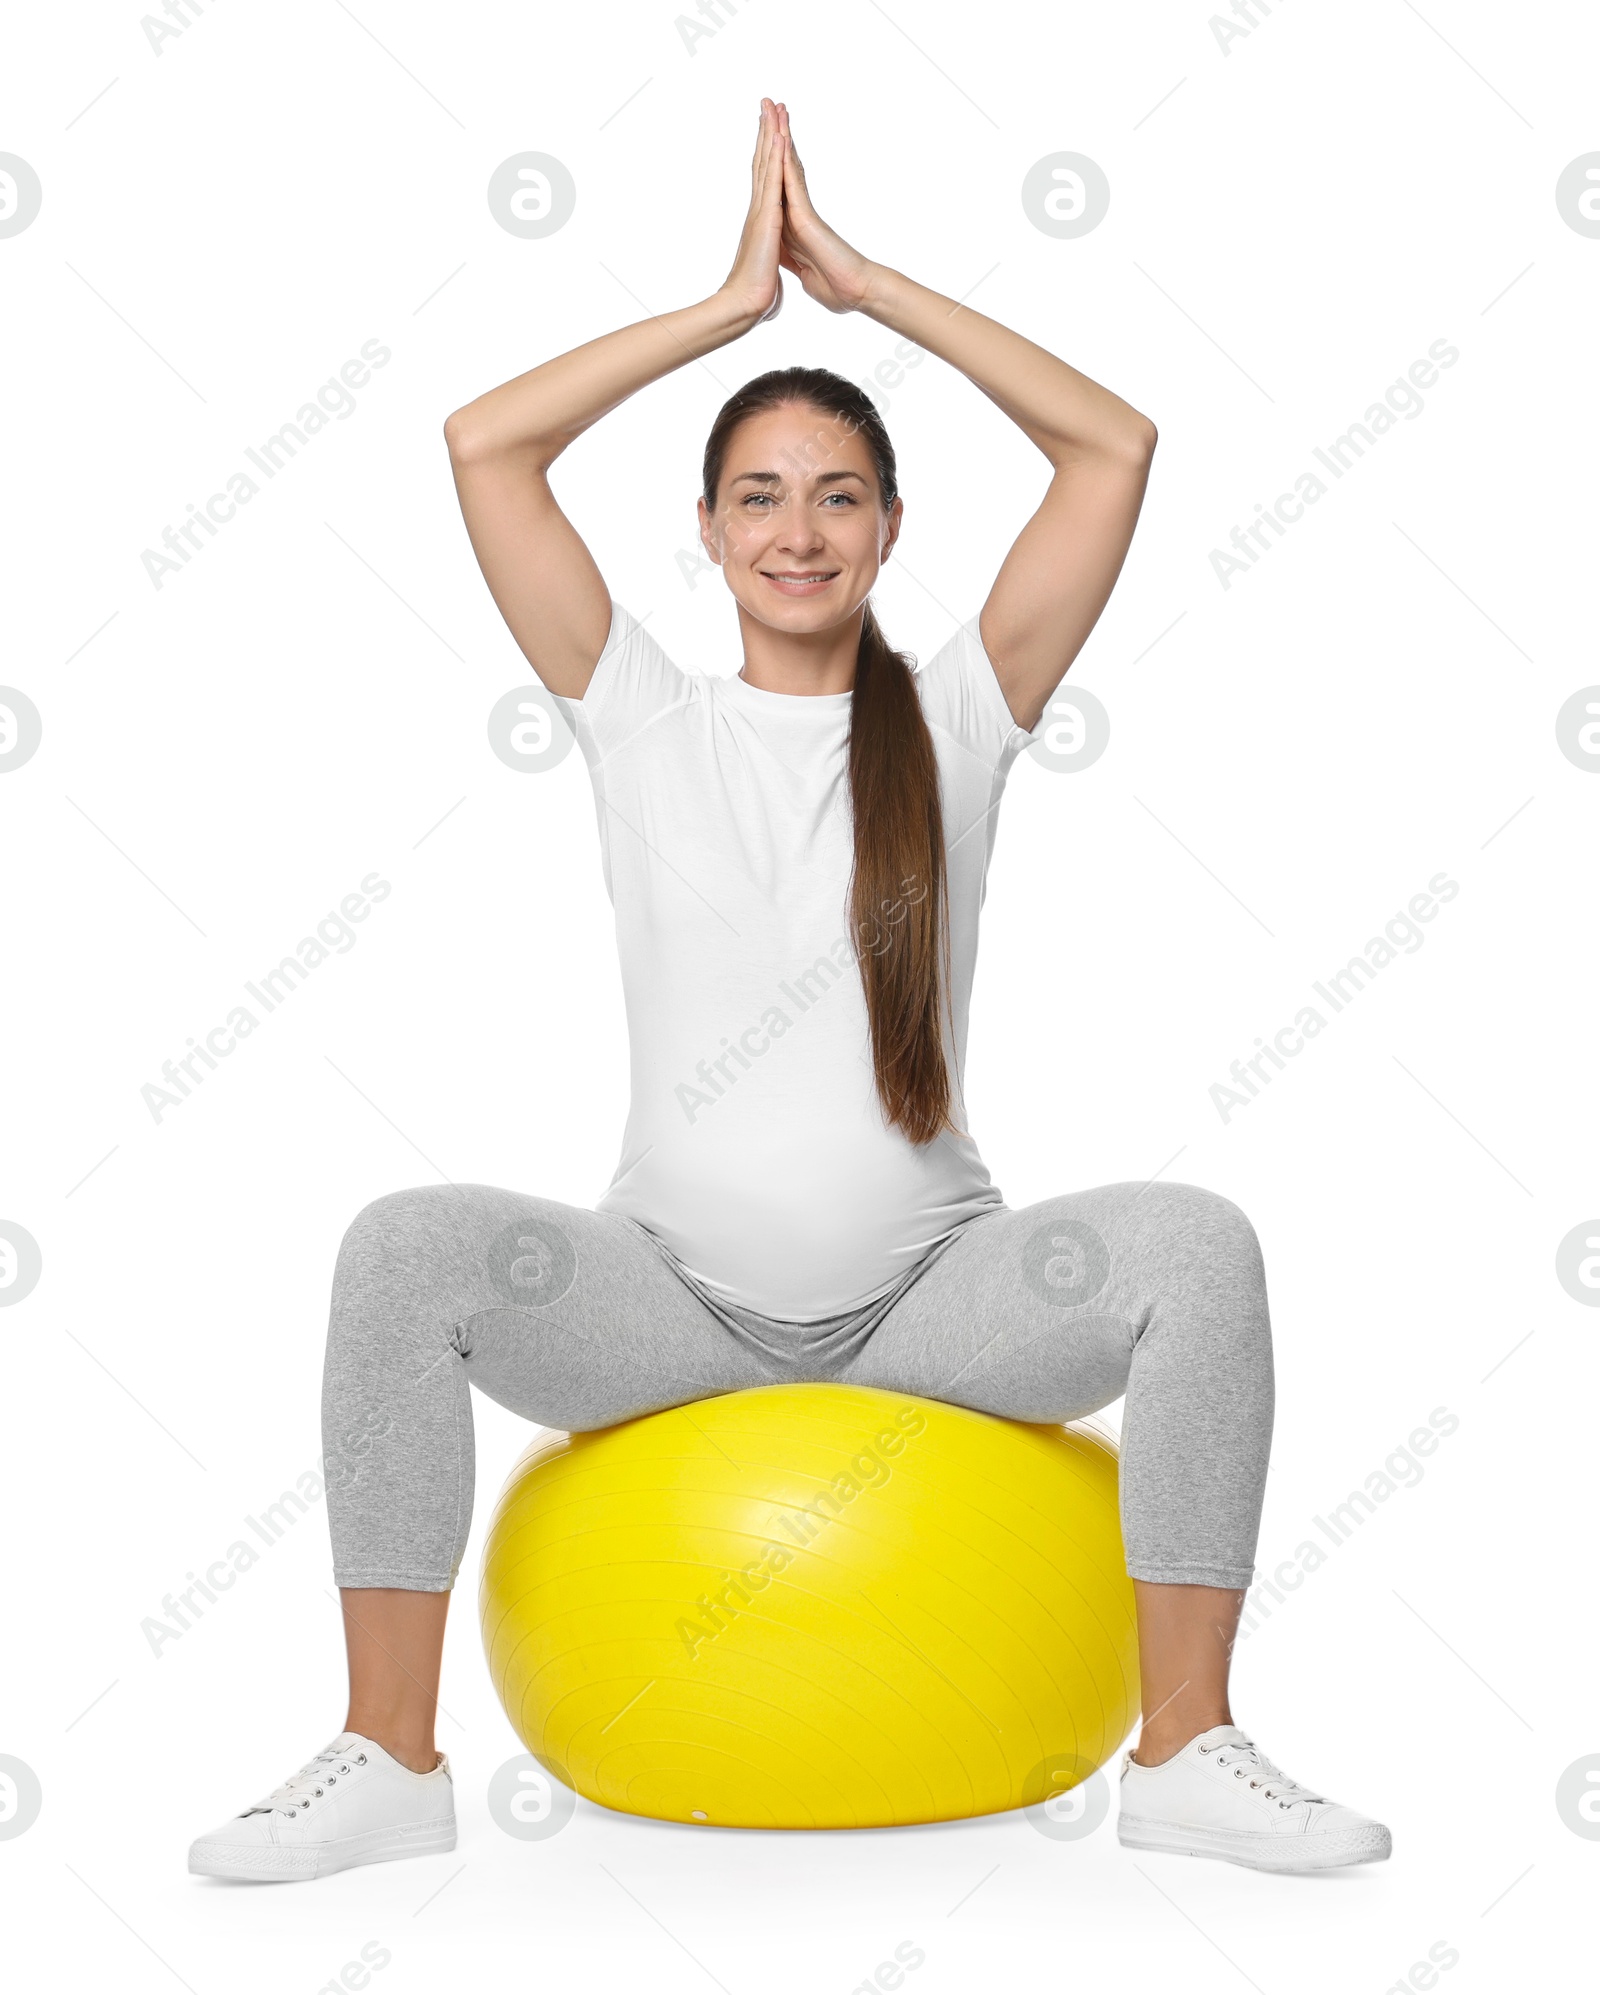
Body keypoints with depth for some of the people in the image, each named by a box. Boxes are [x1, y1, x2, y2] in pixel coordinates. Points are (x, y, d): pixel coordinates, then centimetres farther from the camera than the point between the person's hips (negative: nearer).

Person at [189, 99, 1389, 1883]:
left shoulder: (955, 714, 4)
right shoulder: (643, 718, 5)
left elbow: (1115, 443, -4)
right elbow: (483, 443, -3)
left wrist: (860, 281, -2)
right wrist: (736, 301, 0)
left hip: (929, 1283, 0)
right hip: (676, 1286, 0)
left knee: (1194, 1243, -27)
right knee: (409, 1246, -27)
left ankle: (1187, 1751, -15)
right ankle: (387, 1755, -14)